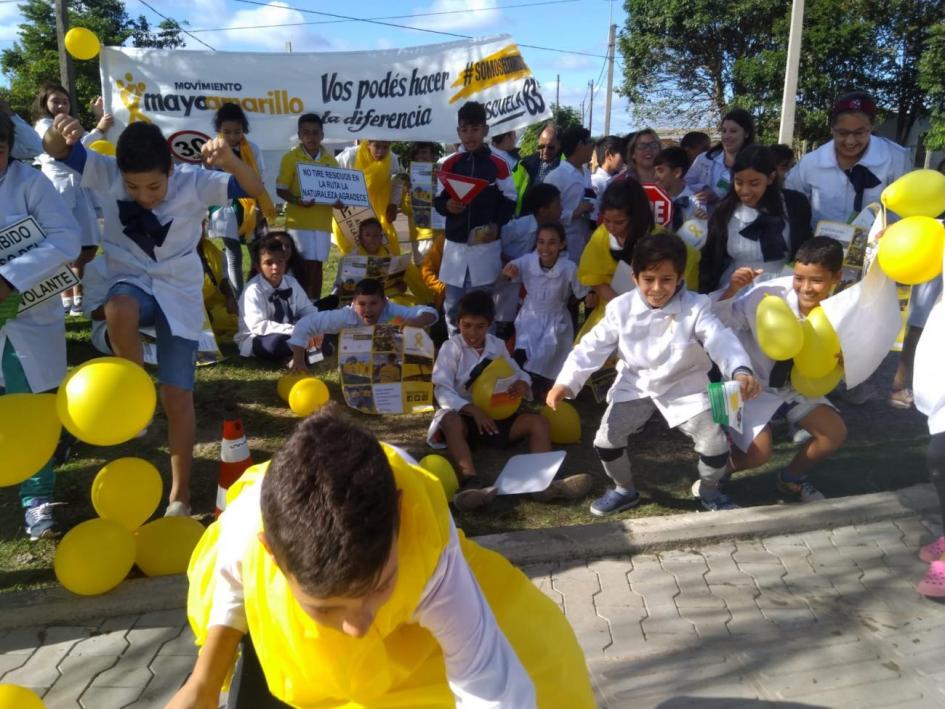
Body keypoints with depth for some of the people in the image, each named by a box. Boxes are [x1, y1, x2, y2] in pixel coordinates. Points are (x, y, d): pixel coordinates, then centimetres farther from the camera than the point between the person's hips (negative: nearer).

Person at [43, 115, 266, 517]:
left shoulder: (193, 182, -16)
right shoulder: (106, 174, -11)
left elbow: (255, 189, -26)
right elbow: (56, 151, -20)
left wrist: (229, 159, -47)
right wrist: (58, 133, -45)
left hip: (179, 292, 0)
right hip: (132, 281, 1)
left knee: (177, 397, -4)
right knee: (118, 312, -41)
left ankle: (180, 495, 12)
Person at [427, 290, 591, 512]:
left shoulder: (497, 345, 8)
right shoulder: (451, 348, -4)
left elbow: (518, 373, 15)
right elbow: (443, 391, -13)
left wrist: (522, 384, -12)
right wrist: (473, 410, -27)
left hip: (496, 416, 4)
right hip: (463, 416, -4)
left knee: (538, 420, -17)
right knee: (450, 420, -39)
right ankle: (471, 482, -57)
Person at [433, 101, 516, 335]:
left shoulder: (498, 165, -1)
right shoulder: (450, 164, 5)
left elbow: (510, 201, 2)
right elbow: (437, 200, 8)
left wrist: (496, 224, -15)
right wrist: (446, 205, -15)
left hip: (486, 244, -2)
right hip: (455, 243, 2)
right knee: (453, 304, 8)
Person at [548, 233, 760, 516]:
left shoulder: (696, 307, -18)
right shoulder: (620, 308, -12)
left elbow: (721, 339, -32)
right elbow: (592, 347, -11)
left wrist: (740, 371, -54)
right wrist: (566, 383, -24)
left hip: (685, 387, -1)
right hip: (635, 385, 2)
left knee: (715, 444, -13)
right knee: (605, 440, -10)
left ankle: (709, 490, 23)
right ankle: (624, 490, 23)